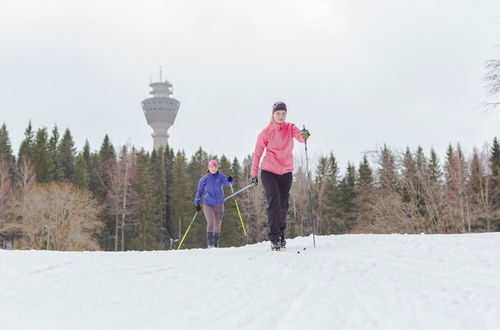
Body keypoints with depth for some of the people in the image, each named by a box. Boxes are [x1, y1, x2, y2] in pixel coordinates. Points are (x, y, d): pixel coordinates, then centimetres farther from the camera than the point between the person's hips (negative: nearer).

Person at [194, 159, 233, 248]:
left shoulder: (220, 176, -2)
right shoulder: (204, 179, -3)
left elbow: (227, 182, -19)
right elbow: (199, 191, 6)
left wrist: (230, 181, -42)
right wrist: (197, 203, 10)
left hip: (219, 204, 2)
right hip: (208, 204, -2)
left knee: (217, 225, 8)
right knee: (210, 222, -18)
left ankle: (216, 243, 24)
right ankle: (209, 243, -12)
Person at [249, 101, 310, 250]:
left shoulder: (290, 128, 2)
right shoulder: (266, 132, -3)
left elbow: (299, 136, -20)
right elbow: (257, 153, 2)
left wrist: (304, 136, -45)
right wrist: (253, 174, 1)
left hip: (286, 172, 3)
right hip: (269, 171, -3)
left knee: (284, 205, 8)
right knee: (274, 203, -15)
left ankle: (281, 234, 28)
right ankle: (274, 238, -14)